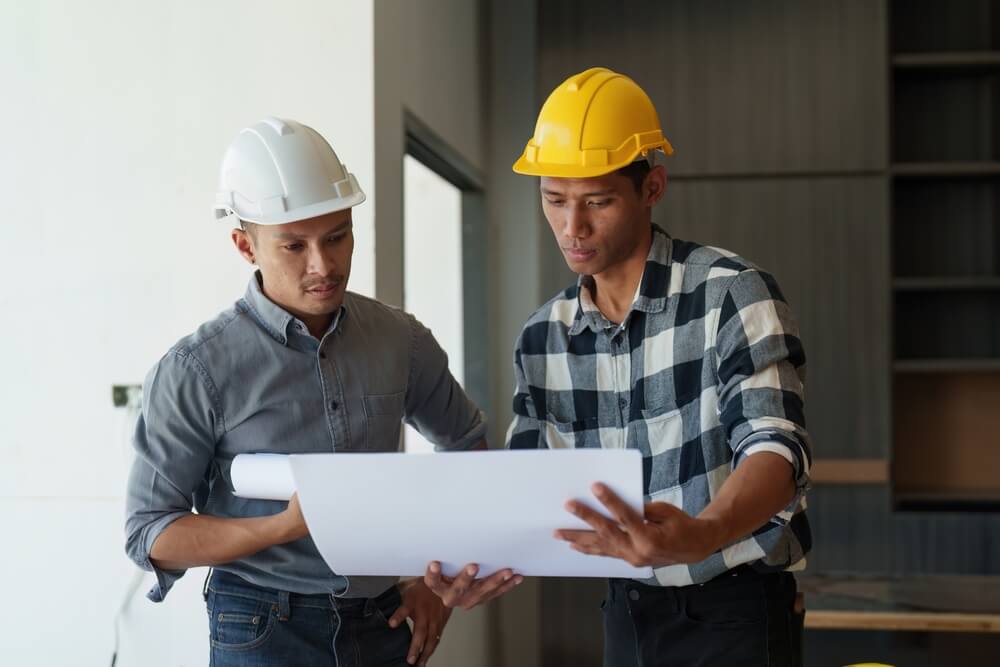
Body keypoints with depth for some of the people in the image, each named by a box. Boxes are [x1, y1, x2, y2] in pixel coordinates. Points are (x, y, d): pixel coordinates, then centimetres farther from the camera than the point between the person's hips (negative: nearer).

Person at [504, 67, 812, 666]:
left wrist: (698, 536, -44)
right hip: (628, 613, 5)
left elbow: (776, 451, -25)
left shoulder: (733, 293, -14)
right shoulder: (542, 339, 3)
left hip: (737, 610, -5)